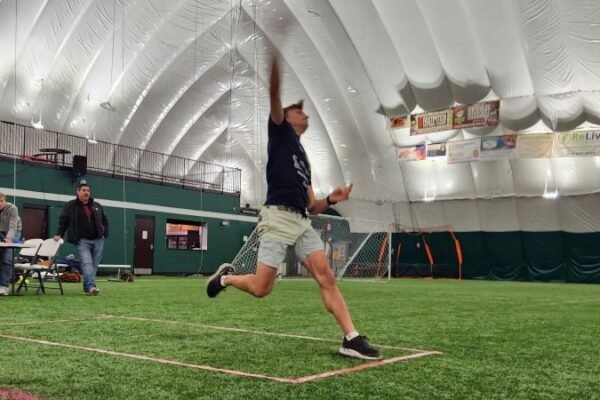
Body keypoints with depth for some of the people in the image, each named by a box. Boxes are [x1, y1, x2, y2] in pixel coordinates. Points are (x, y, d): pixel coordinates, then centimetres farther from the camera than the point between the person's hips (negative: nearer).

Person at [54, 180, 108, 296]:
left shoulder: (97, 206, 14)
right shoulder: (71, 206, 4)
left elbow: (104, 221, 22)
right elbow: (63, 220, 4)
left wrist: (105, 234, 11)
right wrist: (59, 234, -4)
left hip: (98, 240, 4)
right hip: (82, 240, -4)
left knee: (94, 264, 5)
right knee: (87, 263, -18)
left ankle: (87, 287, 15)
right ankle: (91, 286, -28)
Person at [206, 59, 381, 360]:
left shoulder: (303, 159, 28)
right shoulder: (280, 130, 10)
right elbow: (274, 92, -7)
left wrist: (331, 199, 4)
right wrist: (275, 55, -17)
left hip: (302, 222, 7)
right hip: (278, 217, -7)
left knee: (326, 277, -8)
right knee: (261, 288, -6)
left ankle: (351, 339, -10)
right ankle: (226, 276, 24)